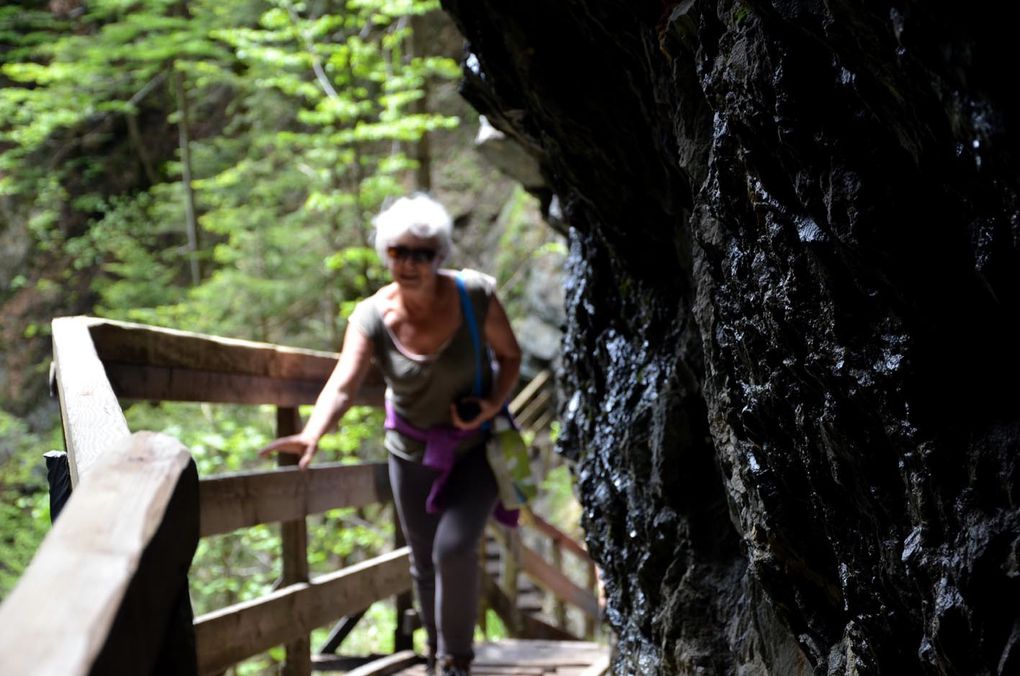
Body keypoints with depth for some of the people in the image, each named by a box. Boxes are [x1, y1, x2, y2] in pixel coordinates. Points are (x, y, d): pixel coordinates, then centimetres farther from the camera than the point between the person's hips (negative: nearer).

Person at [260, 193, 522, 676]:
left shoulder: (475, 295, -20)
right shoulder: (373, 318, -19)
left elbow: (510, 355, -4)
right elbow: (343, 385, -33)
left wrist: (493, 403, -23)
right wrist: (313, 434, -52)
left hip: (476, 447, -2)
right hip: (412, 450, 2)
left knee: (454, 549, -18)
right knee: (424, 562, 13)